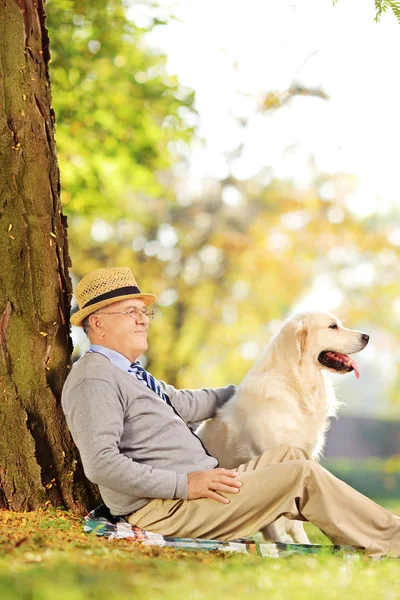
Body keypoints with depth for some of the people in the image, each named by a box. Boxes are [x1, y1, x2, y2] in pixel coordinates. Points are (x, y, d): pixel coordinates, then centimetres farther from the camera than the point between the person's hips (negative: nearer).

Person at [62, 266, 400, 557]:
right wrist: (183, 484, -25)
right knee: (302, 475, -10)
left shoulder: (126, 372, 18)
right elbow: (101, 464, -26)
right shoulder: (94, 379, -15)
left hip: (192, 487, 11)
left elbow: (183, 404, 31)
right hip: (161, 509, -11)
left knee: (291, 456, 10)